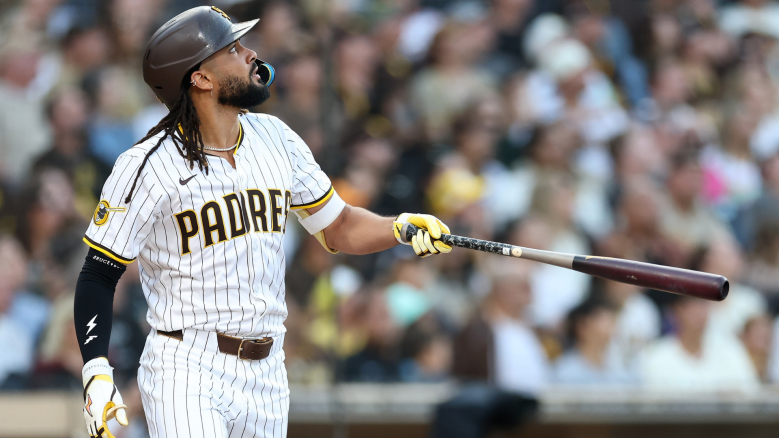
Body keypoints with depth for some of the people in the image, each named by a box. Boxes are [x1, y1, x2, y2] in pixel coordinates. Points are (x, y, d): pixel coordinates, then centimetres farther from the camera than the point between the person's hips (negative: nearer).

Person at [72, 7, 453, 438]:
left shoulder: (275, 139, 8)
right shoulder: (148, 166, -10)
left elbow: (337, 228, 16)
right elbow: (98, 276, -7)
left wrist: (402, 227, -5)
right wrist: (96, 372, -20)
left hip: (265, 376, 6)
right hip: (186, 375, -6)